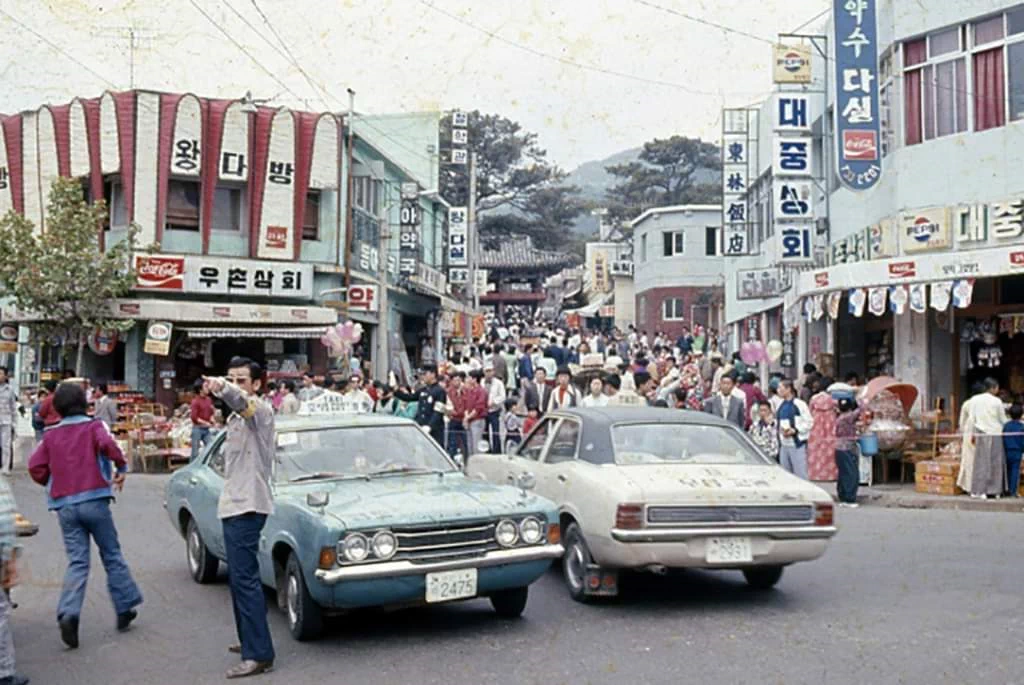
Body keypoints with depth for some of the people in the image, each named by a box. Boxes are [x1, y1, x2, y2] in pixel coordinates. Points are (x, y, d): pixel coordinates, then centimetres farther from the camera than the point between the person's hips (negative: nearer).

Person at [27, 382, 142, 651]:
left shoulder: (51, 435, 11)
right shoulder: (93, 426, 1)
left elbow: (35, 466, 6)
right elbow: (107, 444, -19)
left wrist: (53, 484, 20)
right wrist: (121, 467, -6)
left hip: (64, 506, 3)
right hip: (93, 500, -3)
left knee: (77, 562, 3)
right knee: (112, 555, 9)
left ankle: (68, 614, -15)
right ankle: (125, 608, 14)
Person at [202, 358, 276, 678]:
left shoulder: (261, 410, -11)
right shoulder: (236, 417, 19)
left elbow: (241, 400, -37)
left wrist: (222, 389, -55)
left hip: (247, 507, -10)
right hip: (234, 506, 10)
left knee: (244, 578, -13)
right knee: (239, 577, 17)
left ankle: (259, 654, -12)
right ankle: (250, 640, 28)